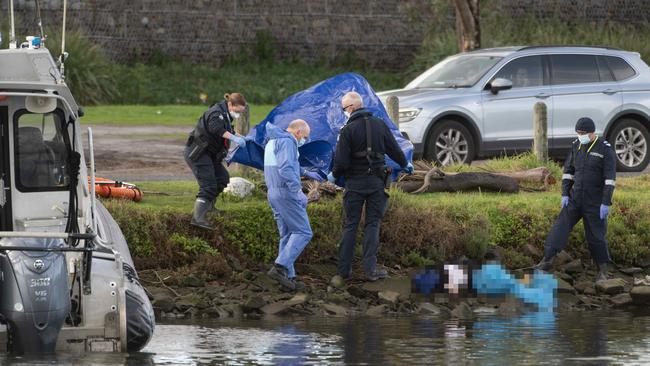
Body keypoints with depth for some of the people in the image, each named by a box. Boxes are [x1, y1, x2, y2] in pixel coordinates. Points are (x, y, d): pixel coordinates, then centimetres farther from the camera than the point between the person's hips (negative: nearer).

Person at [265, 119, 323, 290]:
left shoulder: (273, 142, 20)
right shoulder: (287, 141, -12)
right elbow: (286, 169, -25)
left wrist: (306, 173, 39)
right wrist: (299, 191, -26)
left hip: (274, 193, 10)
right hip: (286, 193, -10)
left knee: (287, 235, 11)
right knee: (303, 232, -8)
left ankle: (288, 276, 6)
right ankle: (280, 267, -20)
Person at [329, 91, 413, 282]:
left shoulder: (348, 130, -10)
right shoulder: (380, 125, 2)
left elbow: (341, 162, -12)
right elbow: (394, 150, 10)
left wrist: (334, 175, 8)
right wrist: (405, 164, 29)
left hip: (355, 183, -2)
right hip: (376, 181, 2)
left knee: (350, 225, 6)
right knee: (372, 224, 5)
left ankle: (344, 269, 7)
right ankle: (370, 269, -3)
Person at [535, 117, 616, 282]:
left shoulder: (605, 149, -13)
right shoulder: (577, 146, 4)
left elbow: (610, 178, -16)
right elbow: (568, 170, 10)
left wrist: (606, 203, -20)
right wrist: (565, 194, 1)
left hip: (595, 202, -5)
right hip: (576, 199, 5)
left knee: (596, 236, 1)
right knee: (560, 227, -7)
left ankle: (602, 270, 15)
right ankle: (547, 260, -10)